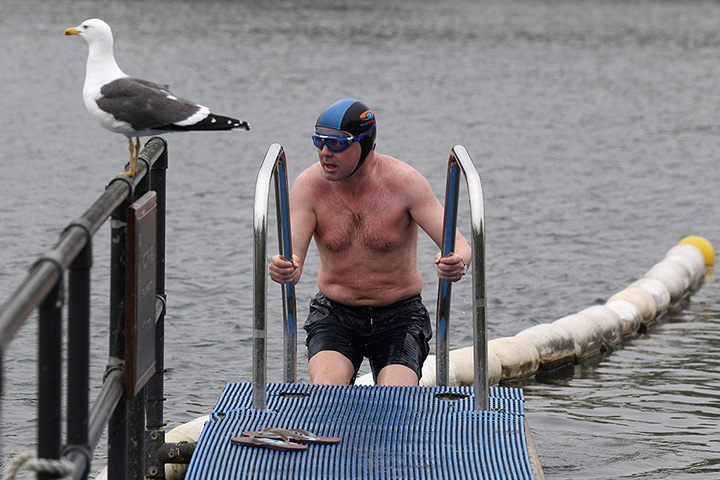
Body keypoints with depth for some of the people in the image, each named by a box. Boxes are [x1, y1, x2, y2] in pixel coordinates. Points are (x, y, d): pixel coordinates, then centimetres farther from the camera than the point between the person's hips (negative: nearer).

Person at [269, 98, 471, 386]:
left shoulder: (404, 182, -14)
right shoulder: (309, 186, -11)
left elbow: (458, 243, -19)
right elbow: (292, 256, -19)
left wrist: (457, 262, -45)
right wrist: (283, 270, -45)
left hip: (400, 316, -1)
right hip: (334, 316, 1)